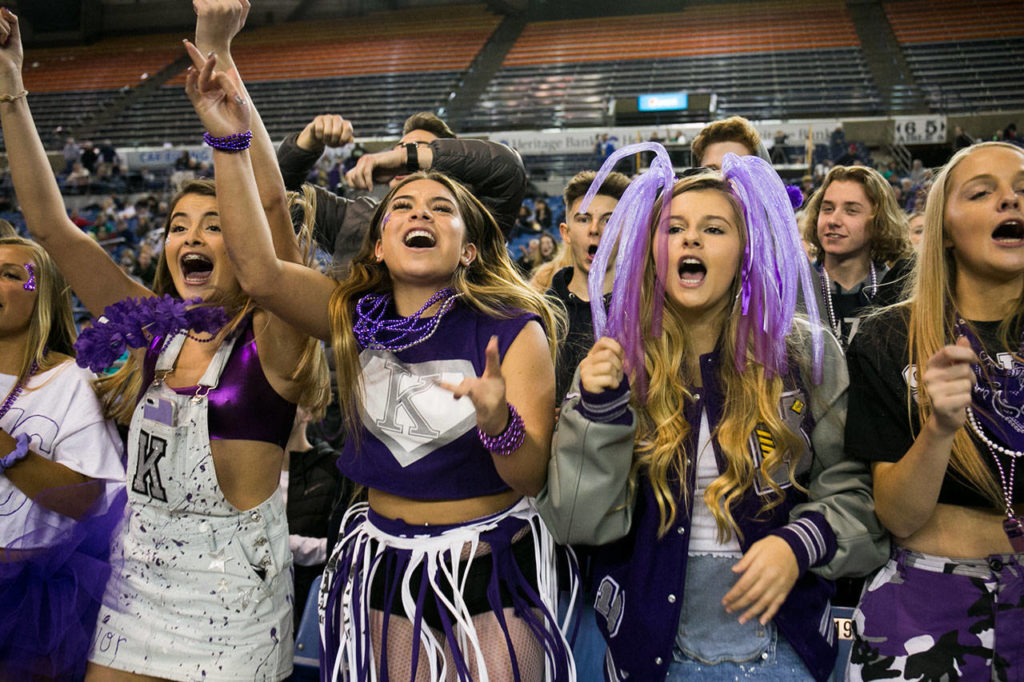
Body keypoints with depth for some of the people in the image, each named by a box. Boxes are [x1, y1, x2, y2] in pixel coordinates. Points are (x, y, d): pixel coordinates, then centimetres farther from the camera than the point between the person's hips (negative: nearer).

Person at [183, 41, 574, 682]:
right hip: (384, 575, 3)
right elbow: (259, 270, -20)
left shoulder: (514, 331, -13)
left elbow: (532, 479, -15)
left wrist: (497, 422, -36)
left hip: (494, 578, -2)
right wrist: (232, 143, -27)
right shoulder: (355, 315, -4)